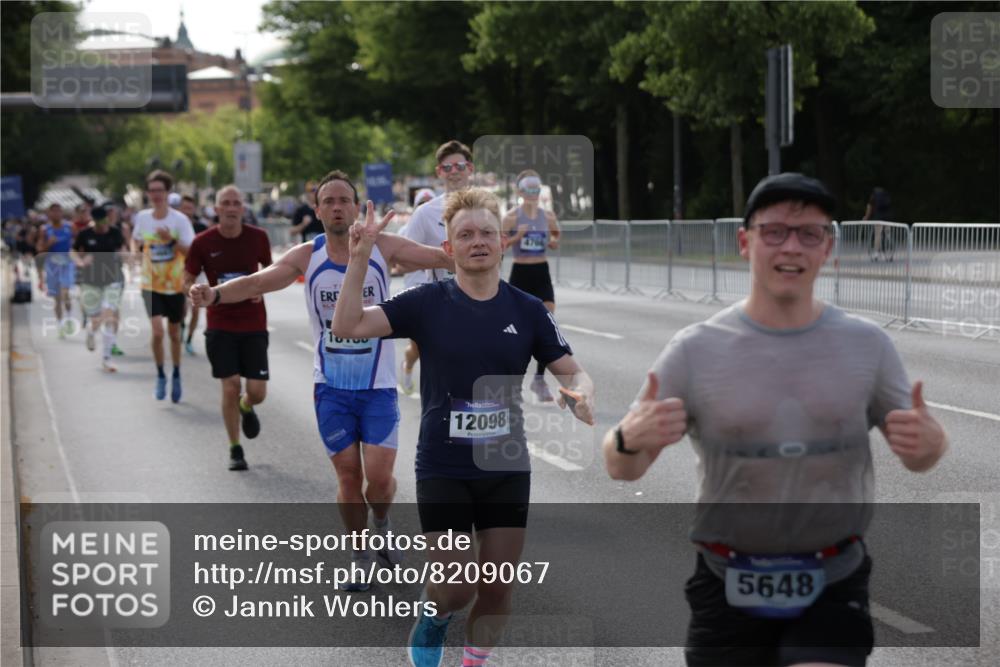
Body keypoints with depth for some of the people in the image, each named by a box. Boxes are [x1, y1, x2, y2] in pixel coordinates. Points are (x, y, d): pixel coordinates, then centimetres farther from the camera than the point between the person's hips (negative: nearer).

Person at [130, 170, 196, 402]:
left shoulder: (180, 220, -11)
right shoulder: (142, 217, -2)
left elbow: (192, 251, -16)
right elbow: (136, 239, 19)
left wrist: (172, 240, -29)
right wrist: (134, 252, 2)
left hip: (175, 285, -1)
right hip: (151, 285, 1)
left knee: (174, 333, 12)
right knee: (157, 331, -15)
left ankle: (176, 376, 32)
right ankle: (160, 375, 5)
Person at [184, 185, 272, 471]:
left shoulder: (258, 237, -2)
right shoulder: (203, 243, -5)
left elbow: (270, 270, 15)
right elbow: (188, 281, 4)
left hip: (254, 325, 1)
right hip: (220, 326, -1)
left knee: (257, 391, -3)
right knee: (230, 387, -7)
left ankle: (246, 408, 37)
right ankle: (235, 450, 10)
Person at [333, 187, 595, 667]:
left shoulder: (528, 310, 0)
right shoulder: (427, 303, -6)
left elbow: (573, 374, 2)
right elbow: (348, 326, -13)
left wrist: (582, 394, -22)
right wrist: (360, 257, -23)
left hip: (507, 469, 2)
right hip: (442, 470, -2)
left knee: (497, 588, 5)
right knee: (454, 589, -4)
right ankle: (433, 622, 31)